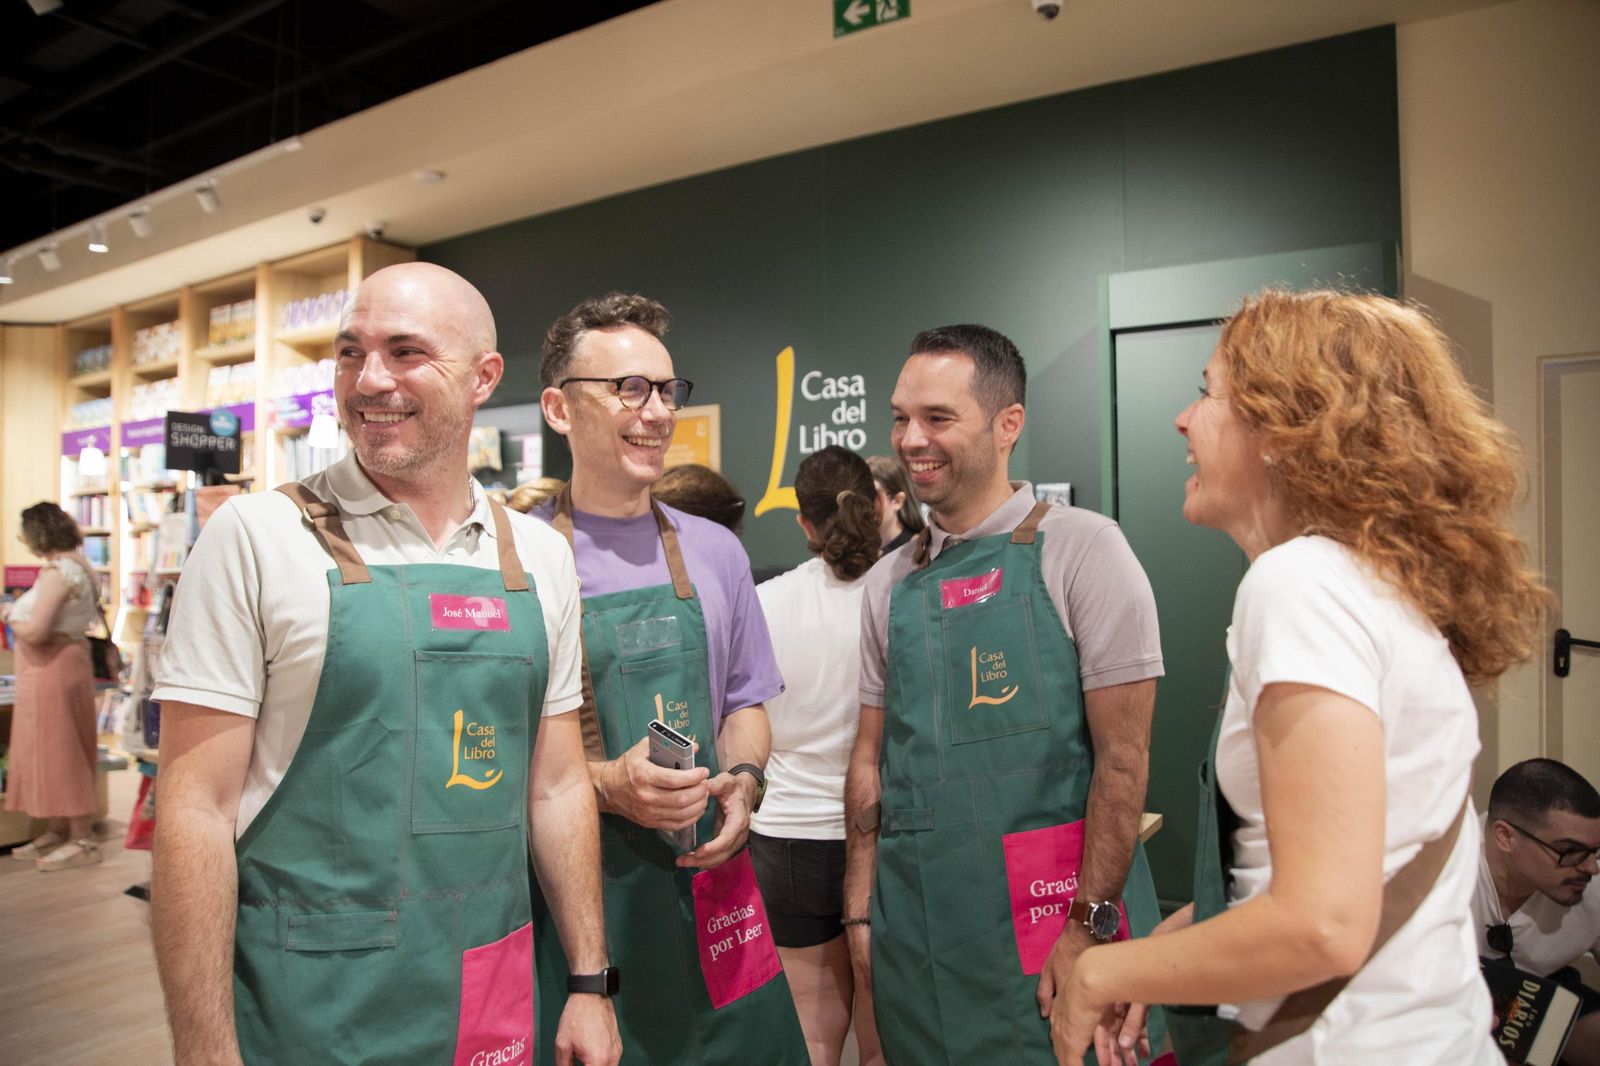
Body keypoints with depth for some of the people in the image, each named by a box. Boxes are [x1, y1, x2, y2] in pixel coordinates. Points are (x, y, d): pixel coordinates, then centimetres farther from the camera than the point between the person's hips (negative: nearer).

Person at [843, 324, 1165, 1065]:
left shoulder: (1081, 548, -8)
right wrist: (859, 912, 9)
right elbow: (871, 758, 11)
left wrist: (1091, 927, -14)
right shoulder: (889, 582, 7)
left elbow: (1123, 757, -11)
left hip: (1053, 916, -4)